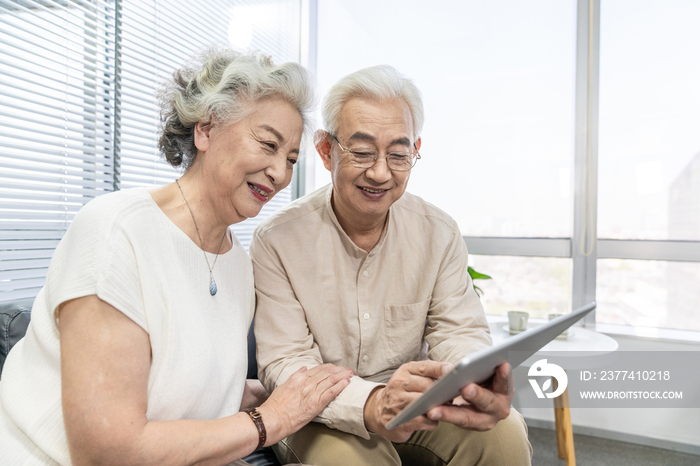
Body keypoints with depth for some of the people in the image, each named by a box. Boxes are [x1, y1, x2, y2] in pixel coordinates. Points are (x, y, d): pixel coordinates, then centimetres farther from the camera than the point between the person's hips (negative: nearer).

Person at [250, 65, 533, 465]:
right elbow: (285, 364, -19)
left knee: (505, 431, -22)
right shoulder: (277, 241, -16)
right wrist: (371, 405, -40)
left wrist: (479, 384, -34)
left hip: (417, 406, 4)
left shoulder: (439, 233, -5)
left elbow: (458, 331, -7)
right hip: (324, 415, -3)